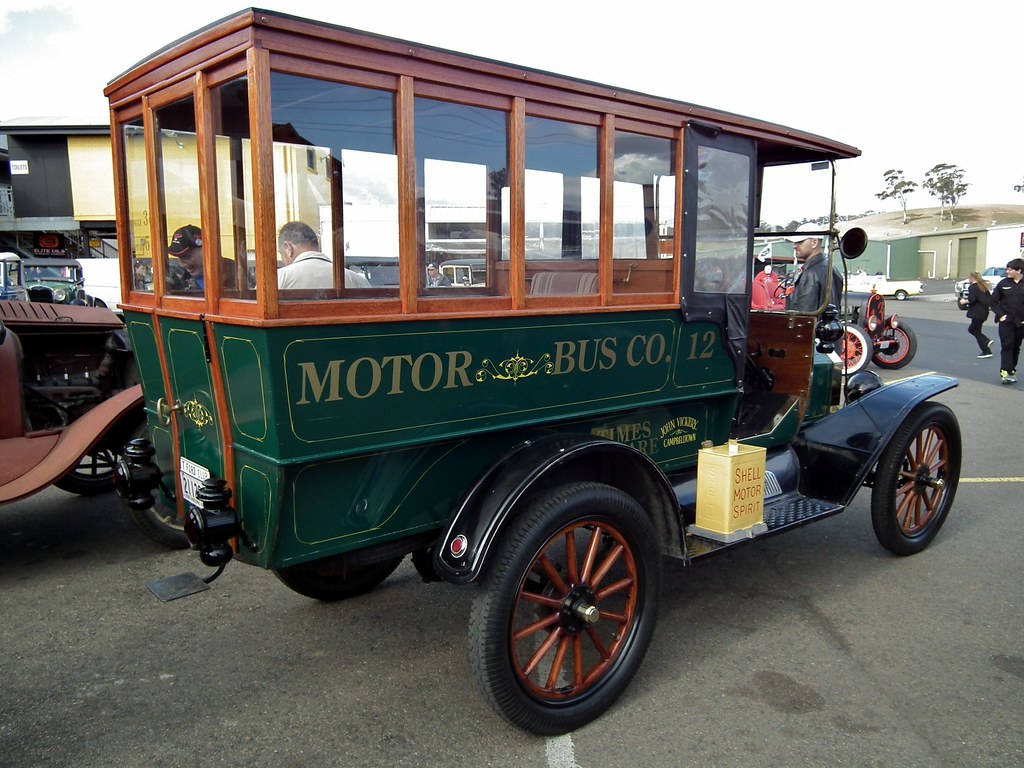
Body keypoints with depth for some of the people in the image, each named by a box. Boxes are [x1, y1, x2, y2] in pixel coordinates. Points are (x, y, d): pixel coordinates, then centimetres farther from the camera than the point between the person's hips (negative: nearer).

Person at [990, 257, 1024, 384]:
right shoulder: (1003, 283, -1)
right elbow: (993, 301, 5)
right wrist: (1000, 314, -5)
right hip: (1006, 321, -1)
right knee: (1007, 346, -8)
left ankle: (1012, 371, 21)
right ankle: (1005, 372, -13)